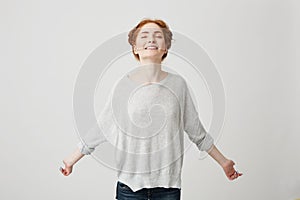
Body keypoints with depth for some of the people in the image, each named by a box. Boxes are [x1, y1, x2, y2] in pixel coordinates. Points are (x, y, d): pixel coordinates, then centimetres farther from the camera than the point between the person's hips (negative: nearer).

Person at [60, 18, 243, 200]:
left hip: (169, 184, 1)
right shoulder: (123, 85, -5)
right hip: (130, 184, -1)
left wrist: (224, 162, 11)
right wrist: (72, 159, 5)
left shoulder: (178, 84, -2)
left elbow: (197, 132, 6)